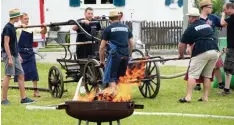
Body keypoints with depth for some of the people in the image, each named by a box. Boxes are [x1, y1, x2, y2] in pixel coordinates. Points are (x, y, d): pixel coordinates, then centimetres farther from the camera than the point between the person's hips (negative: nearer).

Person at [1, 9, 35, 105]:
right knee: (8, 76, -6)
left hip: (15, 55, 9)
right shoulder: (7, 27, -14)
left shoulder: (12, 27, 14)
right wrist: (10, 58, -21)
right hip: (9, 55, -9)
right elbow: (6, 44, -18)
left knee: (21, 75, 7)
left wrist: (18, 55, 20)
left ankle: (24, 98, 8)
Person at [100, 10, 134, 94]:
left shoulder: (108, 29, 4)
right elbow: (131, 44, 17)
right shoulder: (126, 28, 17)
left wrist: (101, 60, 12)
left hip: (115, 54, -5)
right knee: (121, 76, 16)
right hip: (126, 55, 5)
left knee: (111, 77, -2)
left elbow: (102, 47, 3)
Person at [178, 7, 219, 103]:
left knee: (192, 75, -2)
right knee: (207, 75, 15)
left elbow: (181, 45, 8)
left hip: (202, 52, -6)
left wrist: (181, 55, 26)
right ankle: (205, 97, 12)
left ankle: (188, 97, -10)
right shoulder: (207, 25, 24)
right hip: (215, 51, 6)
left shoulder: (191, 28, 6)